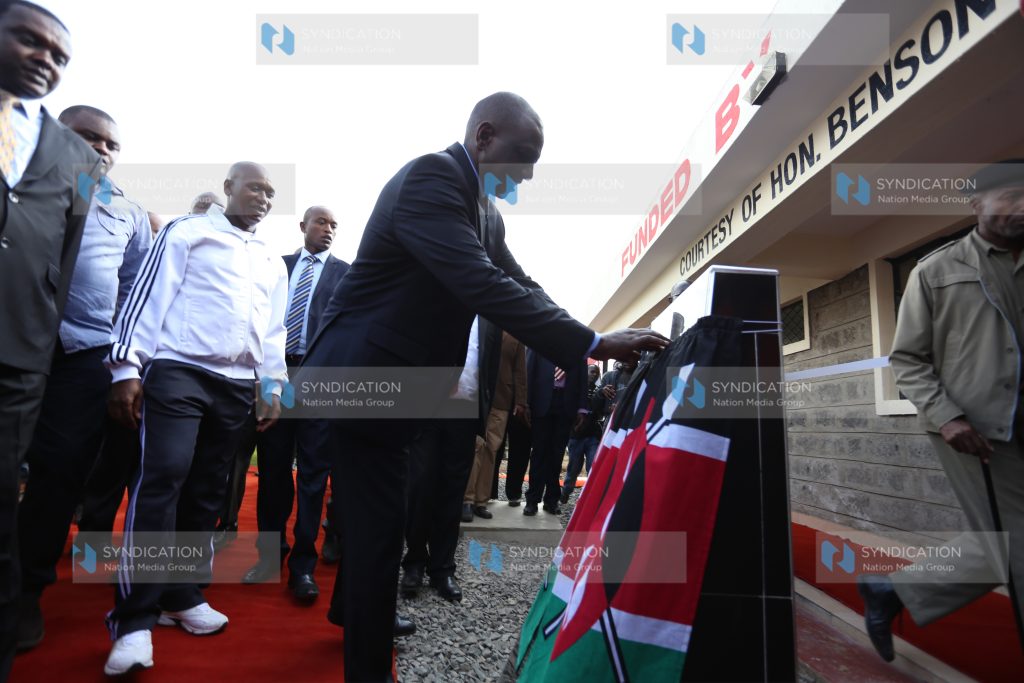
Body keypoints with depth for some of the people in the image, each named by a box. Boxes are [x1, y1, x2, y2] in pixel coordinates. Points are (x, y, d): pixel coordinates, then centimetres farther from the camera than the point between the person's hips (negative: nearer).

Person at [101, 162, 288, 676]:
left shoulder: (273, 262, 20)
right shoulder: (187, 233, 5)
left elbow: (273, 330, 19)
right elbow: (148, 297, -2)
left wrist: (274, 387, 11)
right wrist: (127, 367, -10)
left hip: (237, 385, 5)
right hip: (178, 371, -5)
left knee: (206, 490, 7)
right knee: (161, 479, -13)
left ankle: (183, 596, 18)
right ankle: (135, 619, -6)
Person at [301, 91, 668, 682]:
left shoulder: (485, 210, 9)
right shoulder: (430, 178, -21)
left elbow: (520, 286, 10)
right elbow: (483, 285, -32)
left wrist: (589, 345, -1)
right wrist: (593, 343, -31)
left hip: (396, 378, 10)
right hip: (366, 374, -10)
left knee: (374, 509, 24)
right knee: (381, 520, -2)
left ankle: (352, 607, 47)